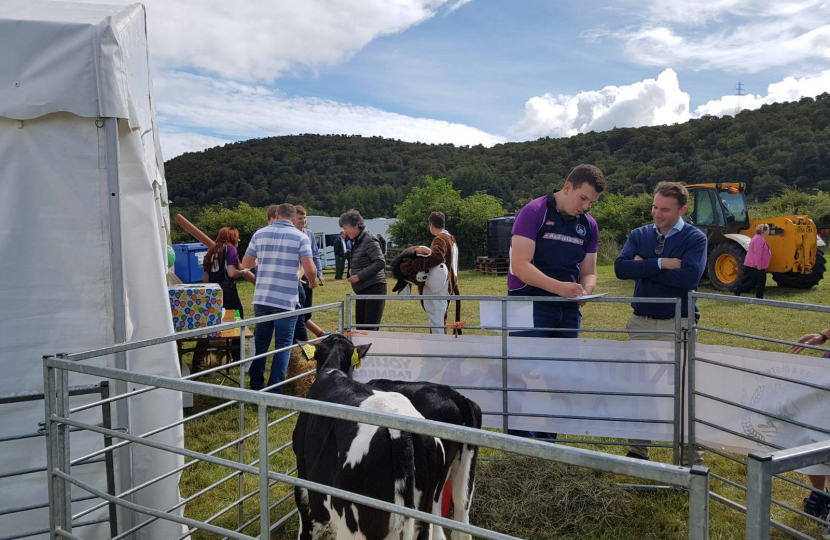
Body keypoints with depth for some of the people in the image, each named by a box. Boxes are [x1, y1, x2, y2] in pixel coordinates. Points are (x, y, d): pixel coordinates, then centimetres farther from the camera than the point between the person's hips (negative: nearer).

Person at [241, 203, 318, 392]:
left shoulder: (260, 234, 6)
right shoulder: (300, 237, -4)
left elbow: (246, 263, 14)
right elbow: (310, 270, -12)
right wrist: (313, 282, 9)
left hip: (261, 299, 4)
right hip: (286, 300, -4)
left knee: (260, 343, 16)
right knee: (283, 345, 5)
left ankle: (256, 387, 24)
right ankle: (274, 391, 5)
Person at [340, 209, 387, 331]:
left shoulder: (369, 240, -14)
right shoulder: (357, 241, 14)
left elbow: (380, 263, -21)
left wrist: (359, 276, -19)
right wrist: (352, 270, 4)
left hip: (374, 288, -9)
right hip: (362, 289, 9)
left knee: (370, 328, -6)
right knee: (360, 327, 10)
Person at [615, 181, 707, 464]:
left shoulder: (694, 238, -3)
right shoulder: (639, 235, 6)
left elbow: (689, 276, -21)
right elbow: (621, 268, -11)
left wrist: (644, 267, -14)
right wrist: (661, 263, -18)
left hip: (677, 324, -3)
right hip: (641, 323, 3)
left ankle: (693, 453, 18)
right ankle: (638, 449, 24)